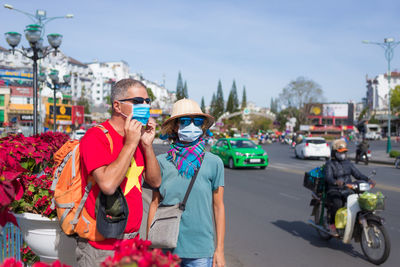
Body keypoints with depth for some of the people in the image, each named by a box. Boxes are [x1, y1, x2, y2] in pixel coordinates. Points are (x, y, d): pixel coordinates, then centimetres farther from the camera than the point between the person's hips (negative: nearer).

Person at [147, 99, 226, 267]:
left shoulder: (213, 163, -2)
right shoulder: (162, 162, 0)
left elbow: (218, 207, 2)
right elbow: (154, 204, 5)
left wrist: (219, 249, 2)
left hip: (200, 250, 0)